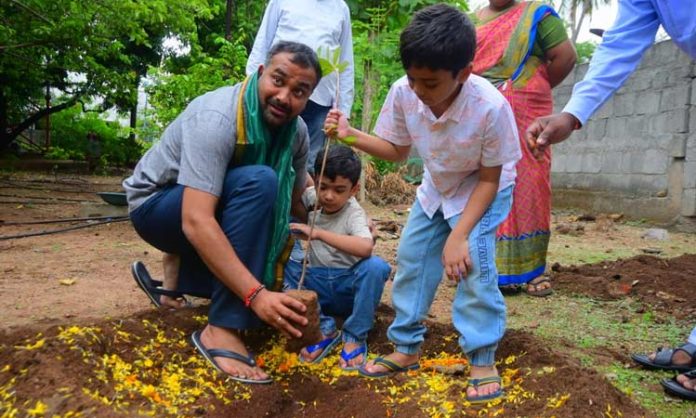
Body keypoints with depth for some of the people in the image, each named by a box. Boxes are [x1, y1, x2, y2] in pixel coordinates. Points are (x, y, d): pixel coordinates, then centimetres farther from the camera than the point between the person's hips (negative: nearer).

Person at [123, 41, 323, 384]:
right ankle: (222, 330, -31)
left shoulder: (296, 131, -11)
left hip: (224, 205, 7)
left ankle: (179, 273, 12)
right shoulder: (218, 118, -34)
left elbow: (294, 202, -3)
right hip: (157, 203, -7)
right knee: (259, 181, -34)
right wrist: (256, 294, -49)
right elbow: (196, 221, -42)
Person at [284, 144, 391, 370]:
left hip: (349, 286, -4)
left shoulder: (354, 213, -16)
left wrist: (318, 233, -38)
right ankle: (323, 330, -15)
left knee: (376, 266, -34)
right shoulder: (312, 198, -1)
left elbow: (366, 247, -37)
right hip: (317, 284, 5)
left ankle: (355, 336, -15)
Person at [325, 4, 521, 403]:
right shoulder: (403, 93, -25)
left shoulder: (491, 107, -36)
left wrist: (458, 235, -28)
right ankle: (406, 348, 20)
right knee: (410, 259, 5)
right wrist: (351, 135, -22)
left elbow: (489, 179, -23)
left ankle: (483, 360, -1)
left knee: (473, 263, -19)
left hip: (483, 191, -5)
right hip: (436, 189, 5)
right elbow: (397, 150, -6)